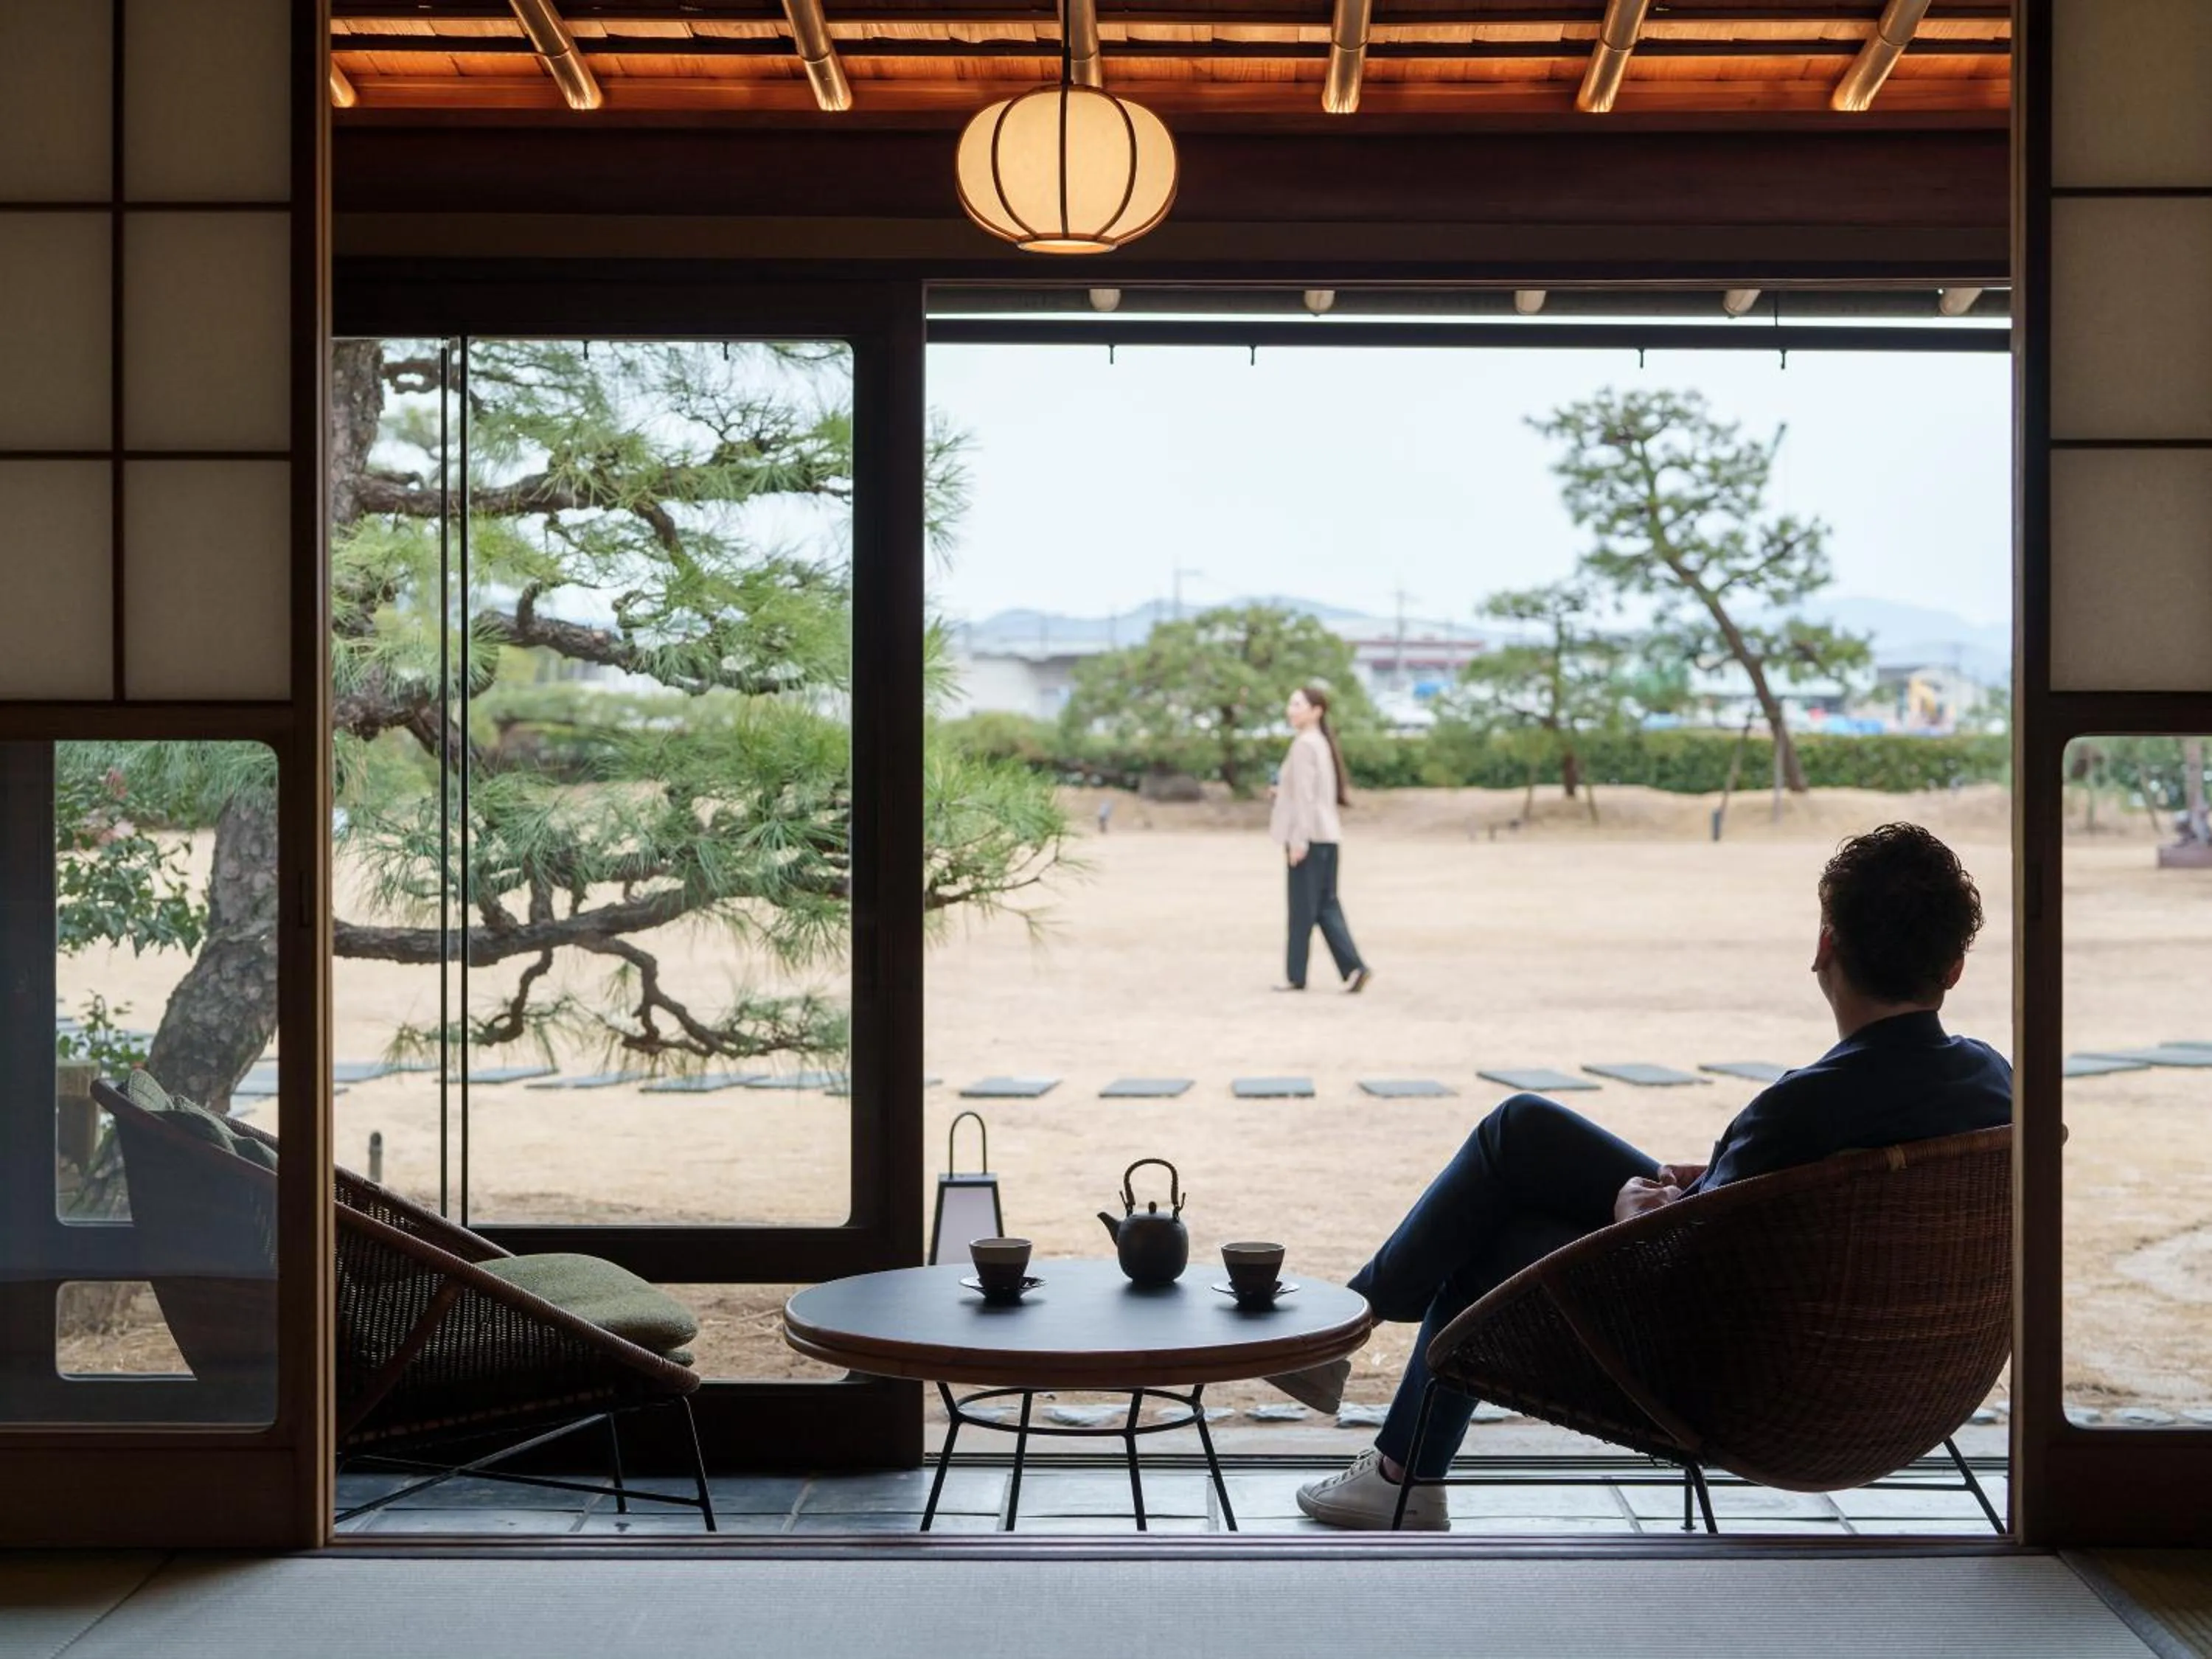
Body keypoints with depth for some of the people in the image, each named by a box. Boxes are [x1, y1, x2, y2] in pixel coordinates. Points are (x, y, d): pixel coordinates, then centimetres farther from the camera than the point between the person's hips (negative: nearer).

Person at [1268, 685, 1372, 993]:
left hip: (1309, 835, -9)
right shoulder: (1321, 743, 16)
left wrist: (1298, 839, -20)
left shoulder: (1304, 745, -13)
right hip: (1327, 834, 9)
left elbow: (1305, 796, -18)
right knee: (1326, 905, 9)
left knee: (1302, 907, -1)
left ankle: (1297, 976, 5)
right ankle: (1354, 967, 2)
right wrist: (1283, 792, 21)